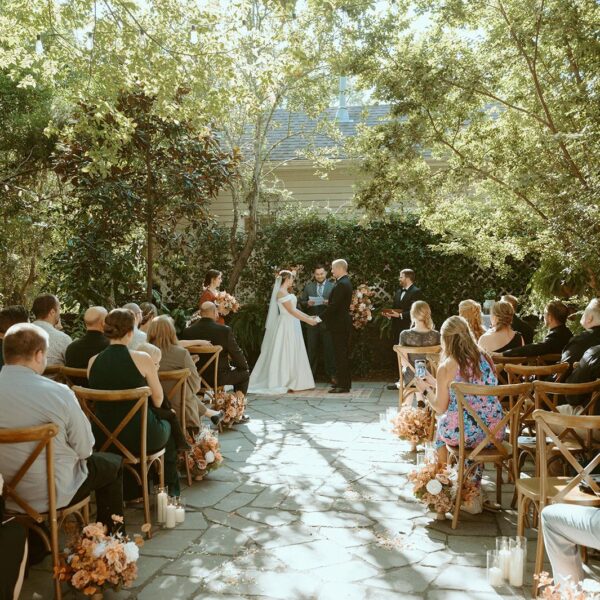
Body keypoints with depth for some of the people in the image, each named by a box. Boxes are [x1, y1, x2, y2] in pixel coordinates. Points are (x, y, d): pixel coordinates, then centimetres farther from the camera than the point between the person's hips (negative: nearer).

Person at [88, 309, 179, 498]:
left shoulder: (93, 362, -3)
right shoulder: (142, 359, -17)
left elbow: (102, 399, 11)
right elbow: (158, 400, -7)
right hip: (141, 439, -4)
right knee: (168, 426, 30)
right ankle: (171, 487, 44)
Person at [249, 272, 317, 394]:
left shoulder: (286, 292, 14)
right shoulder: (281, 292, -16)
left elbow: (294, 309, 15)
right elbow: (291, 311, -19)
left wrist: (308, 316, 12)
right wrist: (307, 321, -17)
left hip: (292, 326, 10)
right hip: (286, 325, -10)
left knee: (293, 354, 9)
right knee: (285, 354, -5)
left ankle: (292, 382, 12)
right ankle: (284, 384, 1)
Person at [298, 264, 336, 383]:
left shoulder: (333, 286, 3)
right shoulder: (308, 286, 10)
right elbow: (301, 302, 10)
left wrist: (329, 303, -19)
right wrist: (307, 303, -11)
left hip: (327, 323, -2)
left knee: (329, 349, 3)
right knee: (311, 350, 6)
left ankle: (331, 375, 11)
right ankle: (310, 375, 14)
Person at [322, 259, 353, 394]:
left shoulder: (342, 284, -18)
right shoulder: (346, 282, 14)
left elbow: (334, 306, -22)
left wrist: (320, 318, -17)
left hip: (339, 323, -10)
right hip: (344, 323, 10)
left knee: (340, 354, -6)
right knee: (343, 354, 15)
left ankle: (343, 385, -3)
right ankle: (344, 382, 22)